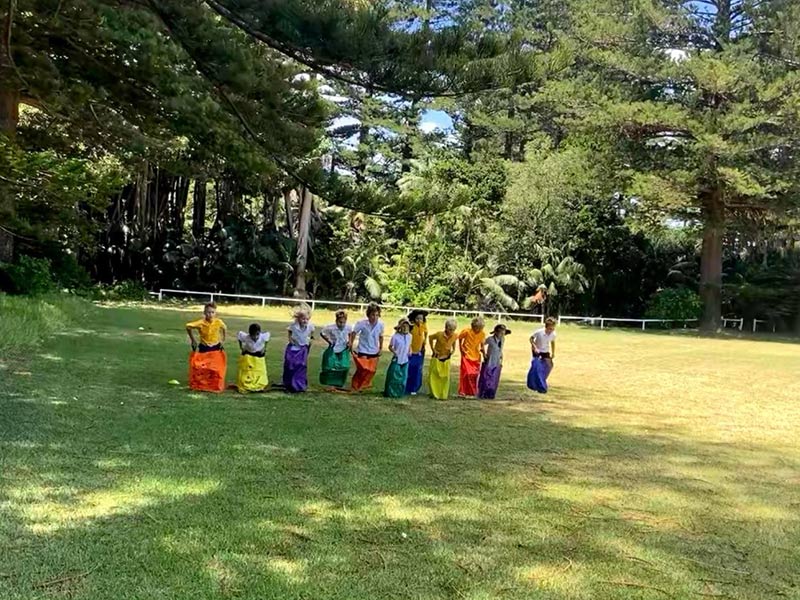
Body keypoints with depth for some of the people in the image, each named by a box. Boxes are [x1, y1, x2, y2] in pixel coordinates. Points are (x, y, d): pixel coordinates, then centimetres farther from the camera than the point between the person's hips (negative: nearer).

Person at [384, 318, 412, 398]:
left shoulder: (409, 336, 3)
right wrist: (394, 352, -18)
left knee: (403, 377, 7)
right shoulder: (395, 337, -12)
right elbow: (390, 346, -2)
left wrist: (410, 351, 1)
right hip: (396, 360, -4)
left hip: (405, 360, 5)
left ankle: (400, 393, 18)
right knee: (393, 377, -2)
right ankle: (390, 393, 9)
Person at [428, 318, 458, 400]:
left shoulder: (455, 336, -14)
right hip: (437, 357, -2)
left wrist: (453, 349, -5)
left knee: (445, 378, 2)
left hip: (446, 359, 3)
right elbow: (430, 338, -5)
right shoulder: (439, 334, -24)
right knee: (433, 376, 1)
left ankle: (443, 395, 11)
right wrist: (433, 349, -7)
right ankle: (434, 393, 15)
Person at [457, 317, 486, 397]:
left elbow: (482, 344, 4)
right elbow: (460, 338, 0)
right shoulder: (467, 331, -16)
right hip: (466, 355, -3)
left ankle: (473, 392, 18)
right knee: (465, 373, -3)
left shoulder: (482, 334, -7)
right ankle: (462, 392, 5)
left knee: (474, 374, 6)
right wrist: (461, 348, -4)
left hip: (476, 357, 3)